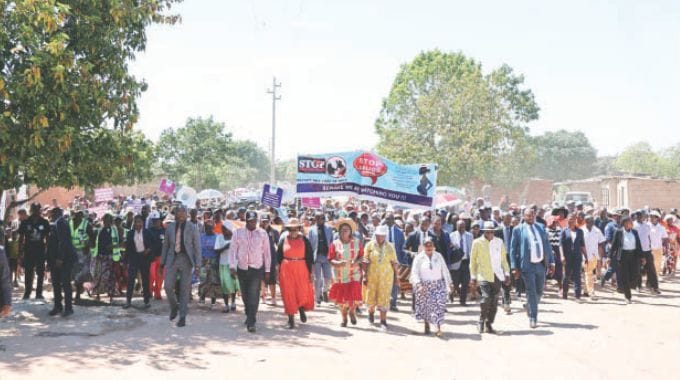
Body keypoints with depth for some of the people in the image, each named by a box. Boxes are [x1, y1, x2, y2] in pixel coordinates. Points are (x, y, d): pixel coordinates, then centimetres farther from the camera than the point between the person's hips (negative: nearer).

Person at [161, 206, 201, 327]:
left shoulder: (193, 228, -3)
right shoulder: (170, 227, 5)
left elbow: (197, 247, -3)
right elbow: (166, 245, 12)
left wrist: (197, 265, -9)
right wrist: (162, 262, 10)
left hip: (186, 260, -2)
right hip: (172, 259, 2)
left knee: (185, 290, 1)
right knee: (168, 287, -5)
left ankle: (182, 317, 11)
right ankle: (174, 306, 24)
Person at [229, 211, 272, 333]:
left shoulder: (262, 233, 1)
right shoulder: (238, 233, 2)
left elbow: (267, 252, 5)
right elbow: (233, 250, 3)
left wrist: (267, 270, 4)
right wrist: (232, 266, -7)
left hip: (257, 269, -2)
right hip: (242, 268, 2)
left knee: (254, 296, -11)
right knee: (245, 295, 13)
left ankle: (251, 323, -12)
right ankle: (249, 315, 34)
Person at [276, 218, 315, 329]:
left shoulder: (304, 240, 1)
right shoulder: (283, 240, 4)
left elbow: (310, 257, 3)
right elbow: (279, 257, 9)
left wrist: (310, 272, -1)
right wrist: (279, 272, 6)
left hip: (301, 270, -1)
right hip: (286, 270, 1)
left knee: (303, 293, -1)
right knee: (289, 294, 2)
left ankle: (302, 309, 32)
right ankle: (291, 319, 12)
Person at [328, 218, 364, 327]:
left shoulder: (357, 242, -1)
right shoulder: (335, 243, -3)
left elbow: (362, 256, 5)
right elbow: (330, 259, -2)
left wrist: (357, 262, -16)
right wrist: (337, 263, -22)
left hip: (354, 274, 0)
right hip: (340, 275, 0)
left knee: (354, 296, -7)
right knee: (341, 298, 9)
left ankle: (352, 311, 27)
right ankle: (344, 318, 31)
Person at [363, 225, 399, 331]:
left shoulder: (390, 247, 1)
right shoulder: (369, 245, -1)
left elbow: (394, 263, 6)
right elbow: (366, 262, -1)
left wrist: (396, 276, 3)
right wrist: (365, 276, -4)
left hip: (386, 276, 0)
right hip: (372, 275, 0)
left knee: (384, 298, -3)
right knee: (371, 296, 11)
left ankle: (383, 321, 2)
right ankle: (371, 313, 40)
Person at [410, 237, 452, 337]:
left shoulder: (438, 256, 3)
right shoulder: (419, 258, -3)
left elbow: (445, 271, 6)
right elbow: (414, 273, -8)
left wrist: (449, 283, 5)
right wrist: (418, 284, -20)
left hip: (438, 285, 1)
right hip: (424, 286, 0)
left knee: (438, 306, -11)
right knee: (425, 306, 6)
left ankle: (438, 328, -11)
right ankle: (426, 325, 25)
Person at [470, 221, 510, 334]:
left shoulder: (499, 242, 8)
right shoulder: (477, 242, -1)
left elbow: (504, 259, 14)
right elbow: (472, 261, 3)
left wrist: (507, 274, 8)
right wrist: (473, 276, 0)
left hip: (497, 276, 3)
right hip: (484, 275, -3)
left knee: (494, 301, 3)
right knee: (486, 297, -17)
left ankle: (489, 324, 16)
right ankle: (481, 322, 2)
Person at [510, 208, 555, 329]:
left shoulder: (541, 228, 11)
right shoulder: (518, 230, -1)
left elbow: (547, 245, 13)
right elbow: (513, 249, -1)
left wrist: (551, 262, 5)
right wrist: (514, 267, -6)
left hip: (541, 264, 4)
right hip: (527, 265, -4)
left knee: (539, 292, 13)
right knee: (531, 293, -4)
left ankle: (530, 309, 37)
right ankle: (533, 318, 3)